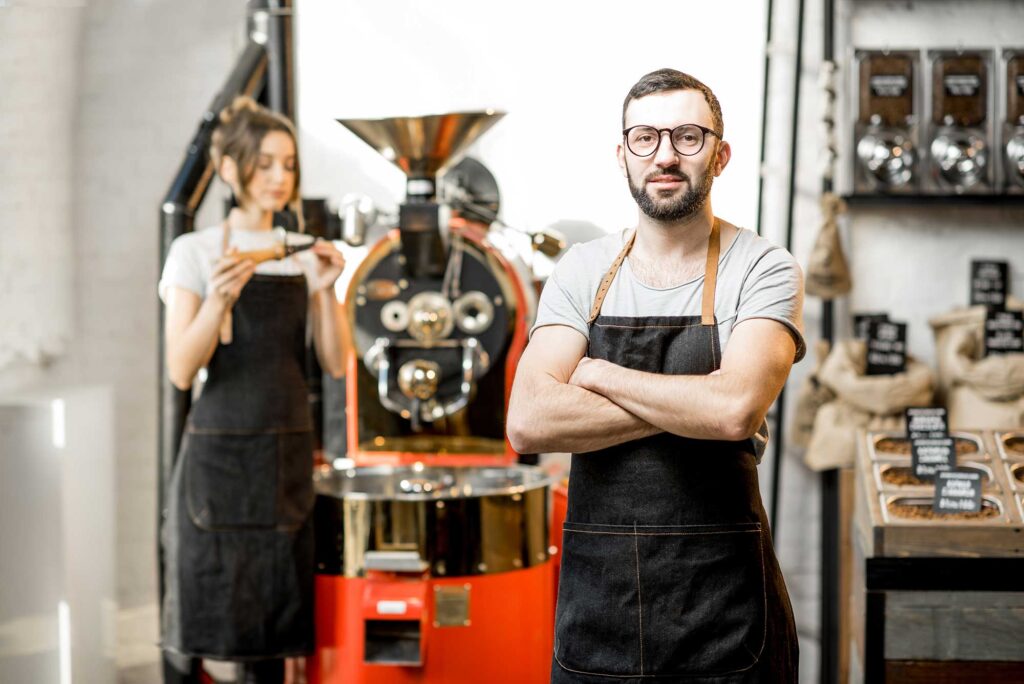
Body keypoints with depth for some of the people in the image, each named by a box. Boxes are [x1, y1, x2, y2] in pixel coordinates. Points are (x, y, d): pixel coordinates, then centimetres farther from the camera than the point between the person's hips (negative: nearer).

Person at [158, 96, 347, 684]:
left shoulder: (304, 256, 9)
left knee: (274, 614, 8)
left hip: (288, 457, 4)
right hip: (218, 452, -4)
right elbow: (181, 370, -10)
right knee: (198, 613, 0)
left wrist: (326, 290, -10)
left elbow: (336, 364, 3)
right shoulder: (196, 252, -3)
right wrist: (219, 299, -25)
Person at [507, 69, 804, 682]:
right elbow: (529, 423, -10)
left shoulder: (763, 269, -5)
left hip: (721, 599, -3)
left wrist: (601, 376, -10)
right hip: (595, 582, 3)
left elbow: (737, 407, -23)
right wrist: (693, 409, -15)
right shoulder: (583, 271, 4)